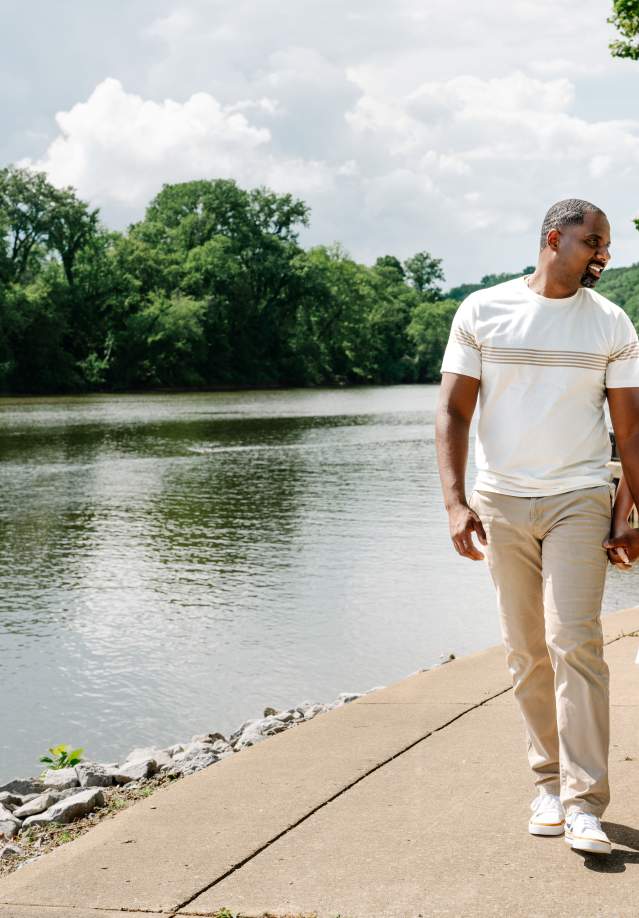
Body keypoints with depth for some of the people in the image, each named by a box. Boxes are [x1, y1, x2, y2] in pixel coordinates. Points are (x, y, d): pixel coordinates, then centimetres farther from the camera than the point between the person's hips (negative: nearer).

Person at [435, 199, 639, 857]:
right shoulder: (482, 312, 3)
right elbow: (453, 412, 1)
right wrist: (455, 502, -10)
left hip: (579, 500, -1)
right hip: (501, 500, 1)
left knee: (575, 641, -12)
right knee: (526, 653, 5)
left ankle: (584, 803, -9)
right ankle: (549, 782, 19)